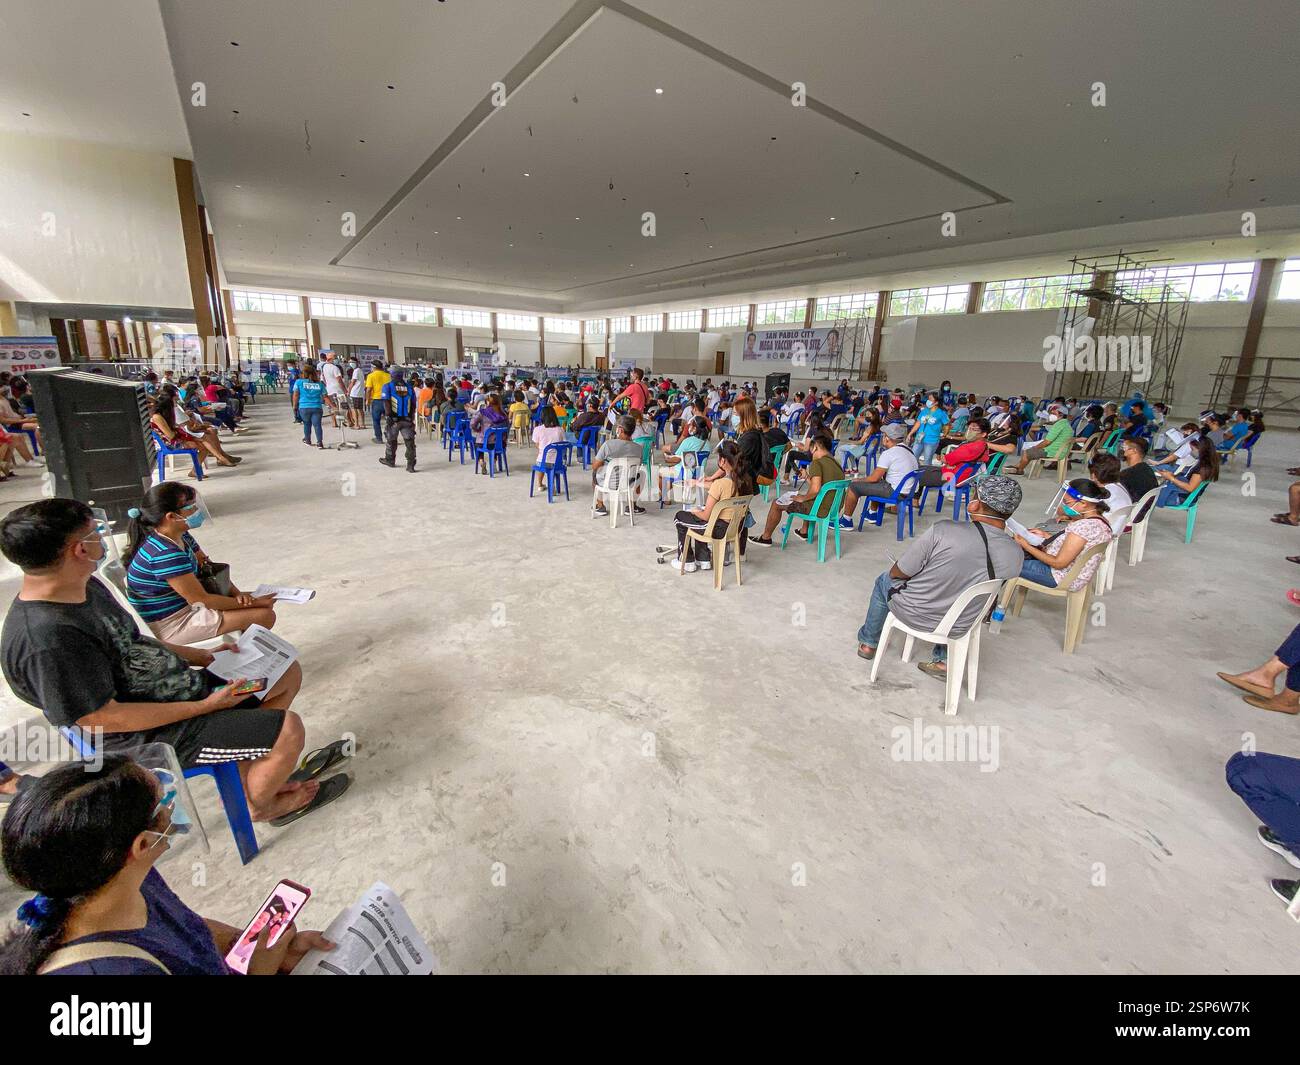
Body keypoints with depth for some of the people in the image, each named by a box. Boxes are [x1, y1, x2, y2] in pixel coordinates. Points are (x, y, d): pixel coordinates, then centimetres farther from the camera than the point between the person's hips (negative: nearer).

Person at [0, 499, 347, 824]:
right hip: (149, 737, -9)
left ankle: (255, 766, 17)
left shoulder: (84, 588, 1)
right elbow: (102, 718, -25)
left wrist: (203, 656, 7)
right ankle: (260, 804, 15)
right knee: (289, 729, -17)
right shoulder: (46, 640, -29)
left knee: (289, 672, 9)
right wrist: (206, 706, -21)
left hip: (180, 688, 9)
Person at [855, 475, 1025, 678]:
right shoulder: (1016, 554, -15)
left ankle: (868, 643, 44)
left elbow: (897, 573, -18)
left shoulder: (943, 530, -29)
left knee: (884, 580, 27)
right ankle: (943, 660, 34)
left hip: (914, 614, -3)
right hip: (959, 627, 4)